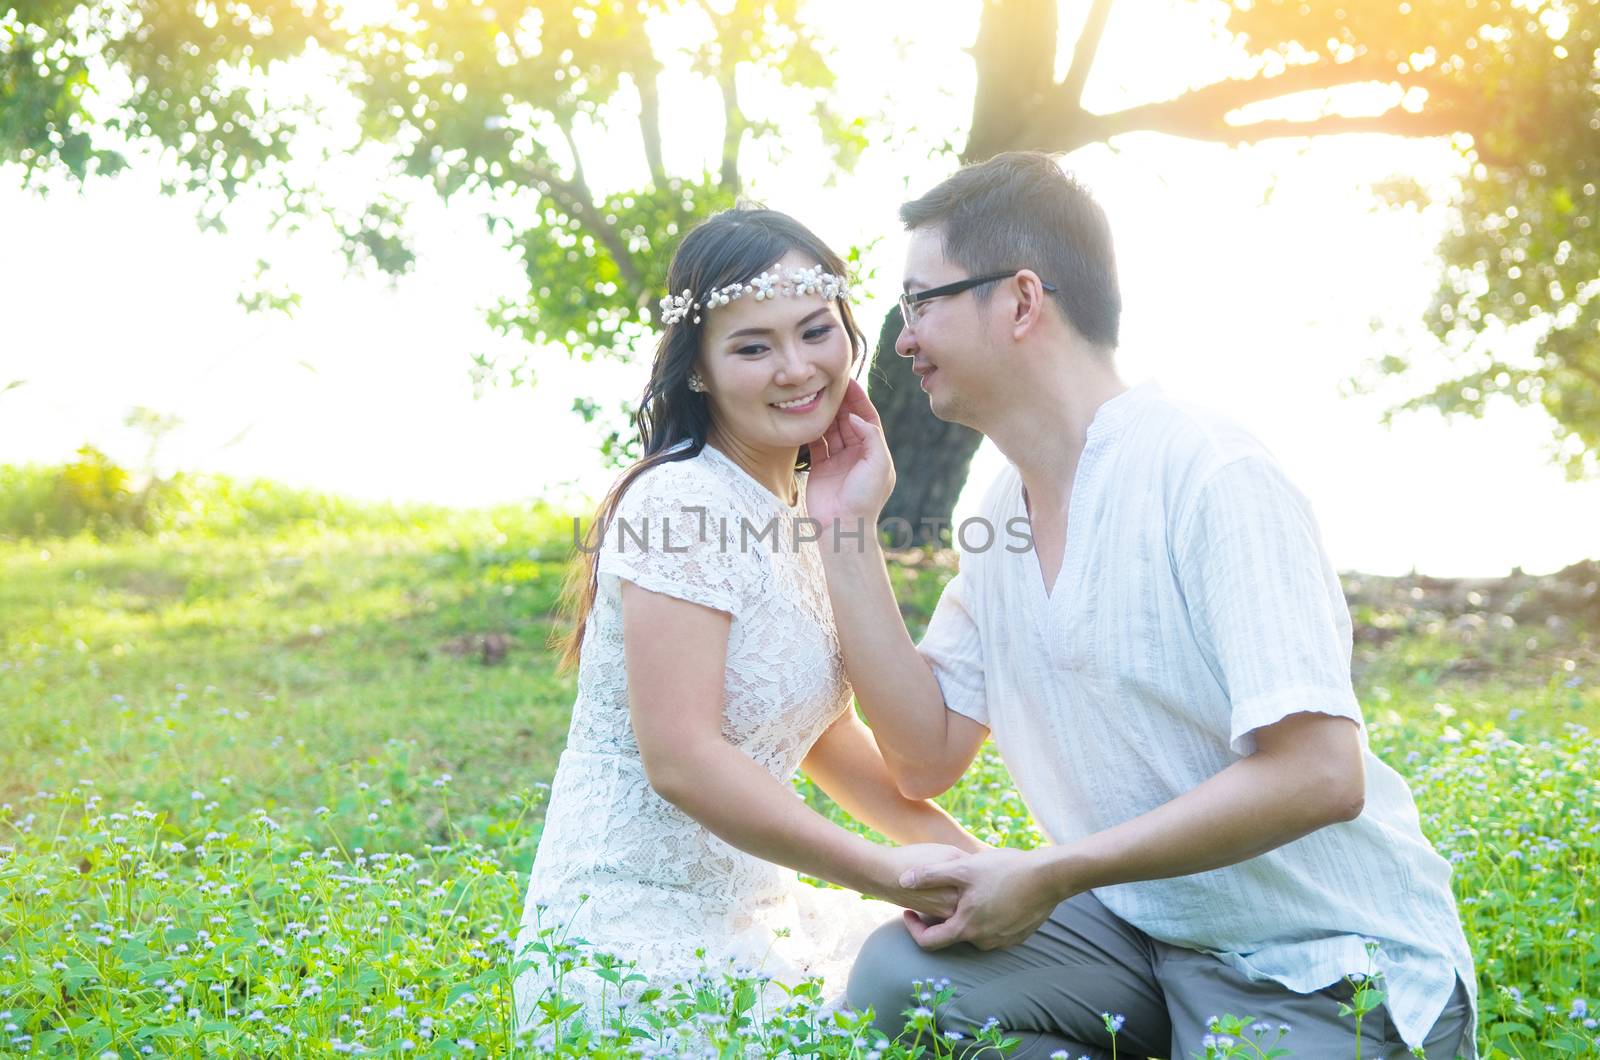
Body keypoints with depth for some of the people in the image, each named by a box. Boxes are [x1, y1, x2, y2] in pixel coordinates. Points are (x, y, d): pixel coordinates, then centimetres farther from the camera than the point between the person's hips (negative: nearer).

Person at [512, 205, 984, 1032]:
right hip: (637, 940, -9)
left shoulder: (799, 509, 10)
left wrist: (971, 862, 2)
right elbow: (682, 760, -24)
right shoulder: (682, 503, -17)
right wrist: (885, 872, -20)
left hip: (748, 917, 9)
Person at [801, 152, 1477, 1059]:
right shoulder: (1001, 514, 7)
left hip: (1329, 970, -7)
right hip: (1143, 929, 7)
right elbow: (928, 756, 5)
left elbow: (1317, 775, -25)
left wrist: (1049, 876, -21)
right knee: (897, 975, -18)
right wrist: (848, 533, 1)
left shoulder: (1213, 481, -19)